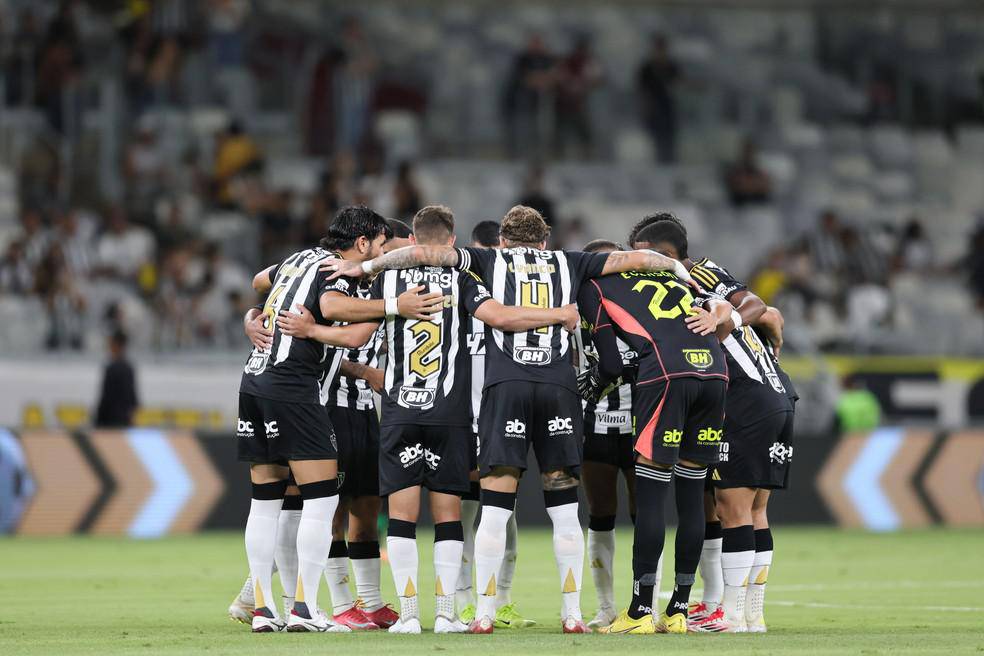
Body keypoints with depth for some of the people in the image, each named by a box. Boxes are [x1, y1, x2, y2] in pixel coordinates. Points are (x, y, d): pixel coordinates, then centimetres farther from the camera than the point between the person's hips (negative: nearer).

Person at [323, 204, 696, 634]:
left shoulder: (492, 260, 17)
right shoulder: (567, 263, 21)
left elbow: (427, 253, 10)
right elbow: (636, 259, 23)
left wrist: (364, 267, 17)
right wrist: (682, 271, 39)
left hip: (506, 385, -1)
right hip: (560, 385, 1)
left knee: (495, 508, -1)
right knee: (564, 509, 7)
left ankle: (484, 613, -4)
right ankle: (572, 613, 4)